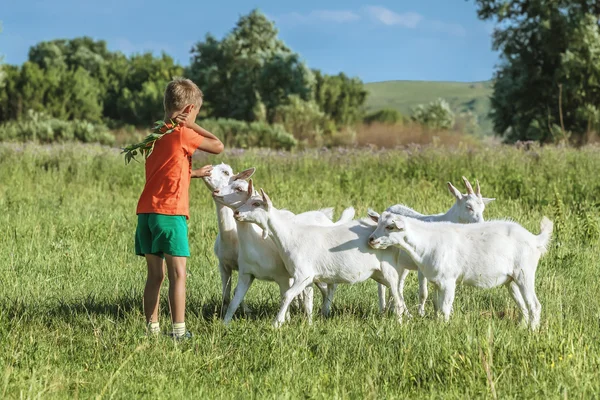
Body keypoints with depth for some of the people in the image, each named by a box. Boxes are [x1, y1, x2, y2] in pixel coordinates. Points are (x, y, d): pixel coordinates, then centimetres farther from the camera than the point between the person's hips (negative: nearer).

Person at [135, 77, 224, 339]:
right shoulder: (182, 134, -8)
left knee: (156, 274, 11)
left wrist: (194, 173, 27)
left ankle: (152, 328, 11)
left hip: (146, 212, 8)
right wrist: (193, 125, 2)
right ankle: (179, 330, -8)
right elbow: (218, 146, -4)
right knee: (178, 273, -5)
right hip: (170, 212, -8)